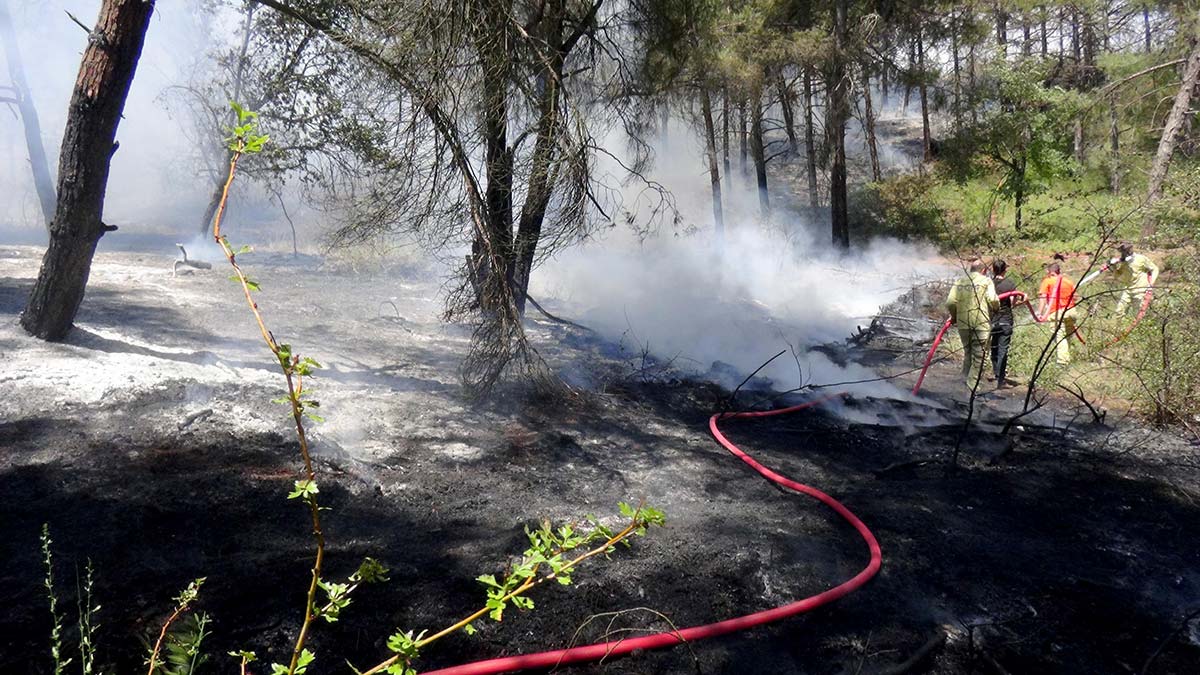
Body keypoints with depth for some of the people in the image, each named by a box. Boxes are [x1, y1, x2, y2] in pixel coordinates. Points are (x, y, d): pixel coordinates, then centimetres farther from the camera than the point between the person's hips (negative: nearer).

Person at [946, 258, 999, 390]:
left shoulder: (959, 282, 7)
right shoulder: (986, 281, -1)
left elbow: (950, 302, -3)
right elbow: (992, 300, -14)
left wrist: (953, 316, 12)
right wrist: (997, 309, 6)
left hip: (963, 323, 4)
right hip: (981, 323, -4)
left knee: (967, 351, 20)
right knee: (979, 354, 4)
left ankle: (965, 377, 27)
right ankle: (972, 383, 2)